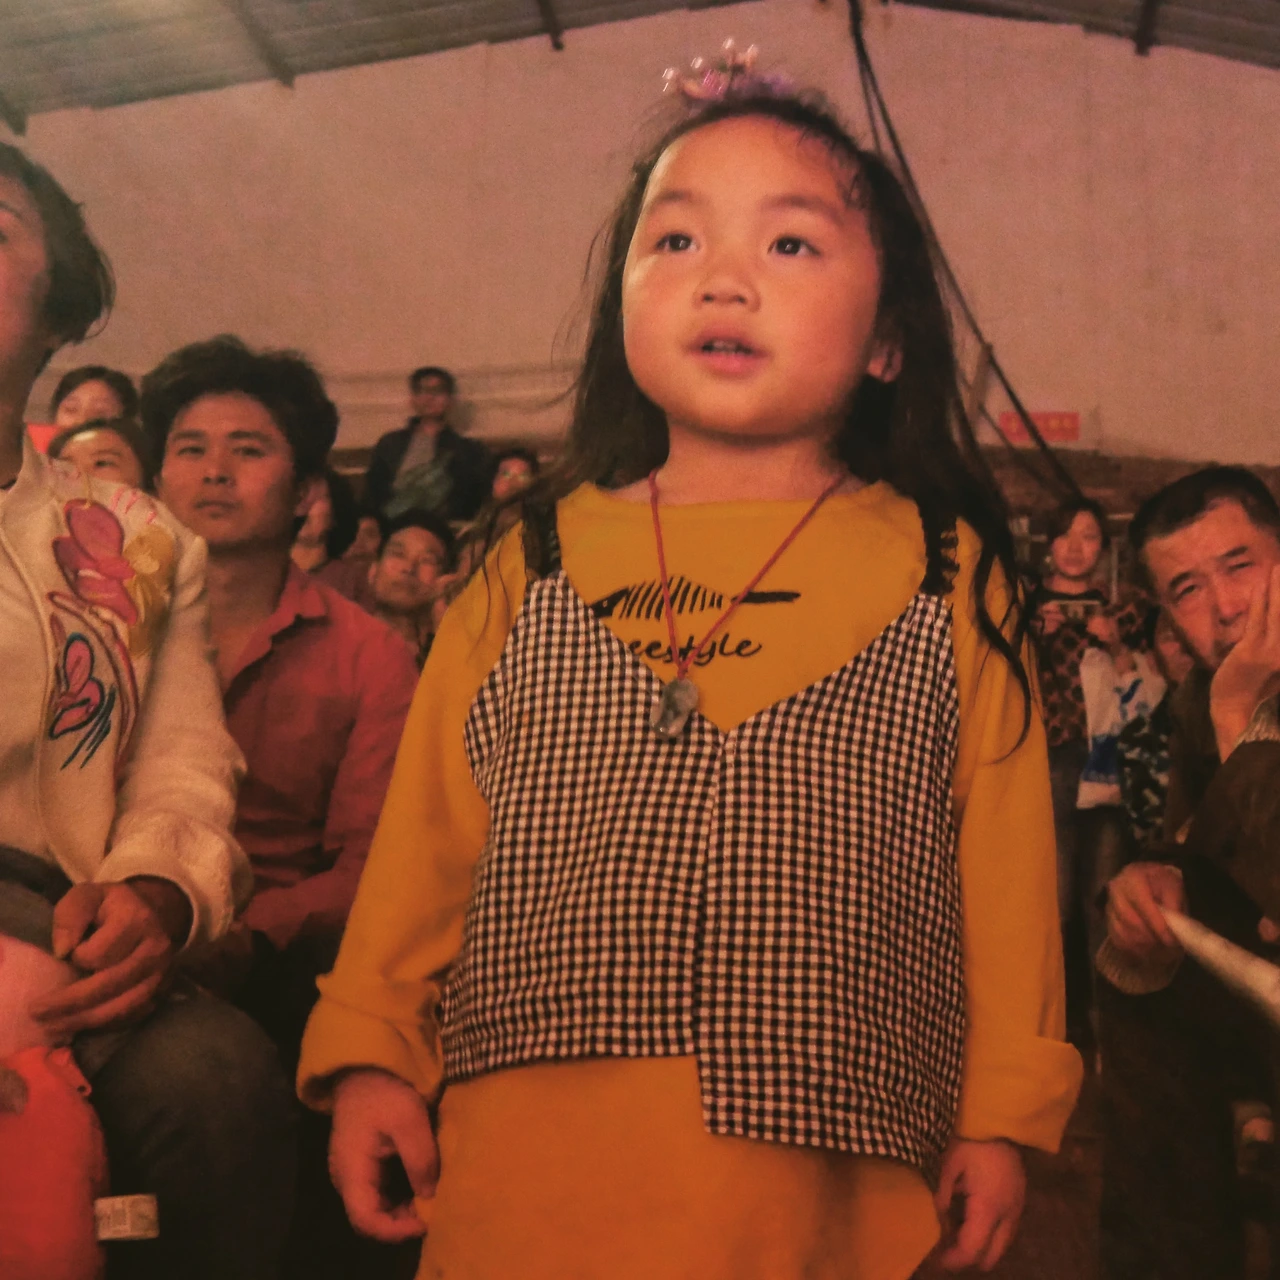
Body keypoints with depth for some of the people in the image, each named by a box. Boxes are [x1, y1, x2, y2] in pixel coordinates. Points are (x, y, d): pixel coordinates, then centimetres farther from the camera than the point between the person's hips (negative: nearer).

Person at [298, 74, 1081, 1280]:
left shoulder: (949, 575, 4)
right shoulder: (532, 564, 7)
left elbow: (1002, 857, 4)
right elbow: (428, 827, 8)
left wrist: (1003, 1108, 4)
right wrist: (370, 1049, 5)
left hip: (827, 1176, 0)